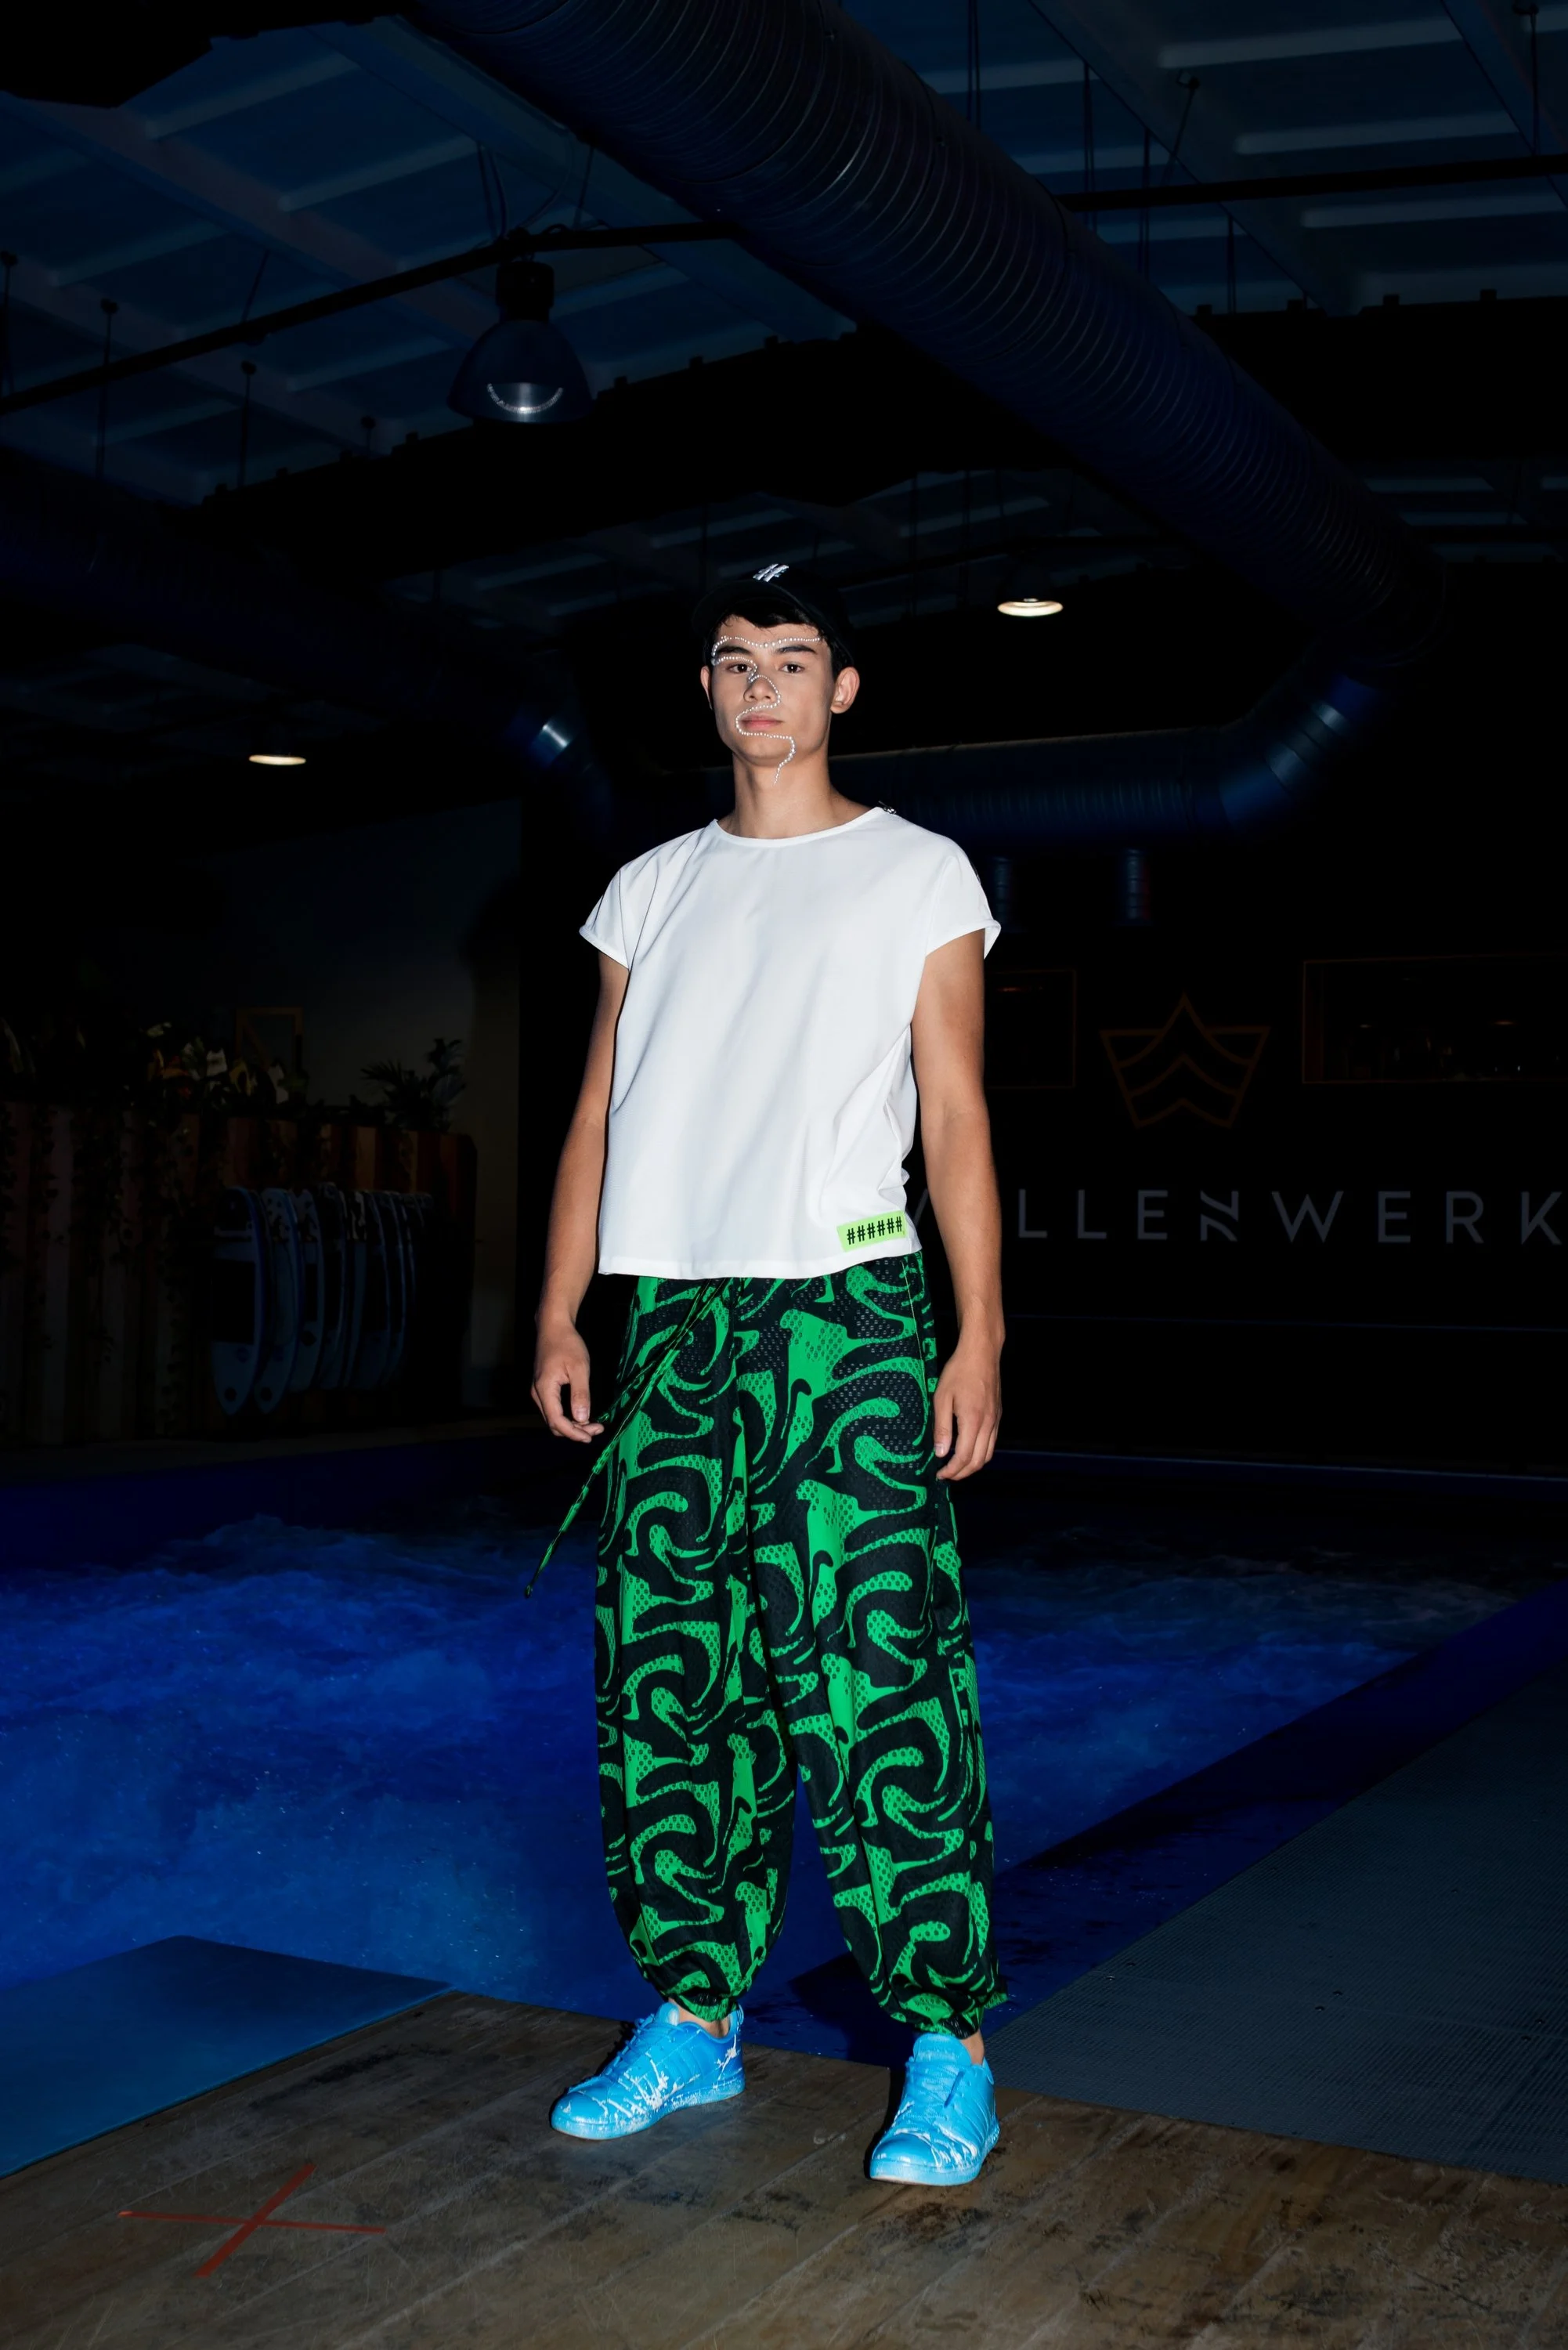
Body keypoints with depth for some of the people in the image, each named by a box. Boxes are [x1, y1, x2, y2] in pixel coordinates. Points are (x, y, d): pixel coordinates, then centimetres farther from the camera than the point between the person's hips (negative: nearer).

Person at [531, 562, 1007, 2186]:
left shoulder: (917, 875, 7)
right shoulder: (651, 891, 17)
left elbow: (955, 1116, 1)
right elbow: (600, 1114, 15)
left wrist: (979, 1339, -7)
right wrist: (558, 1319, 7)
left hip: (846, 1317, -4)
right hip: (676, 1320, 5)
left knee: (875, 1676, -8)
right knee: (666, 1679, 6)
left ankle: (948, 2051, 4)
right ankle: (693, 2020, 20)